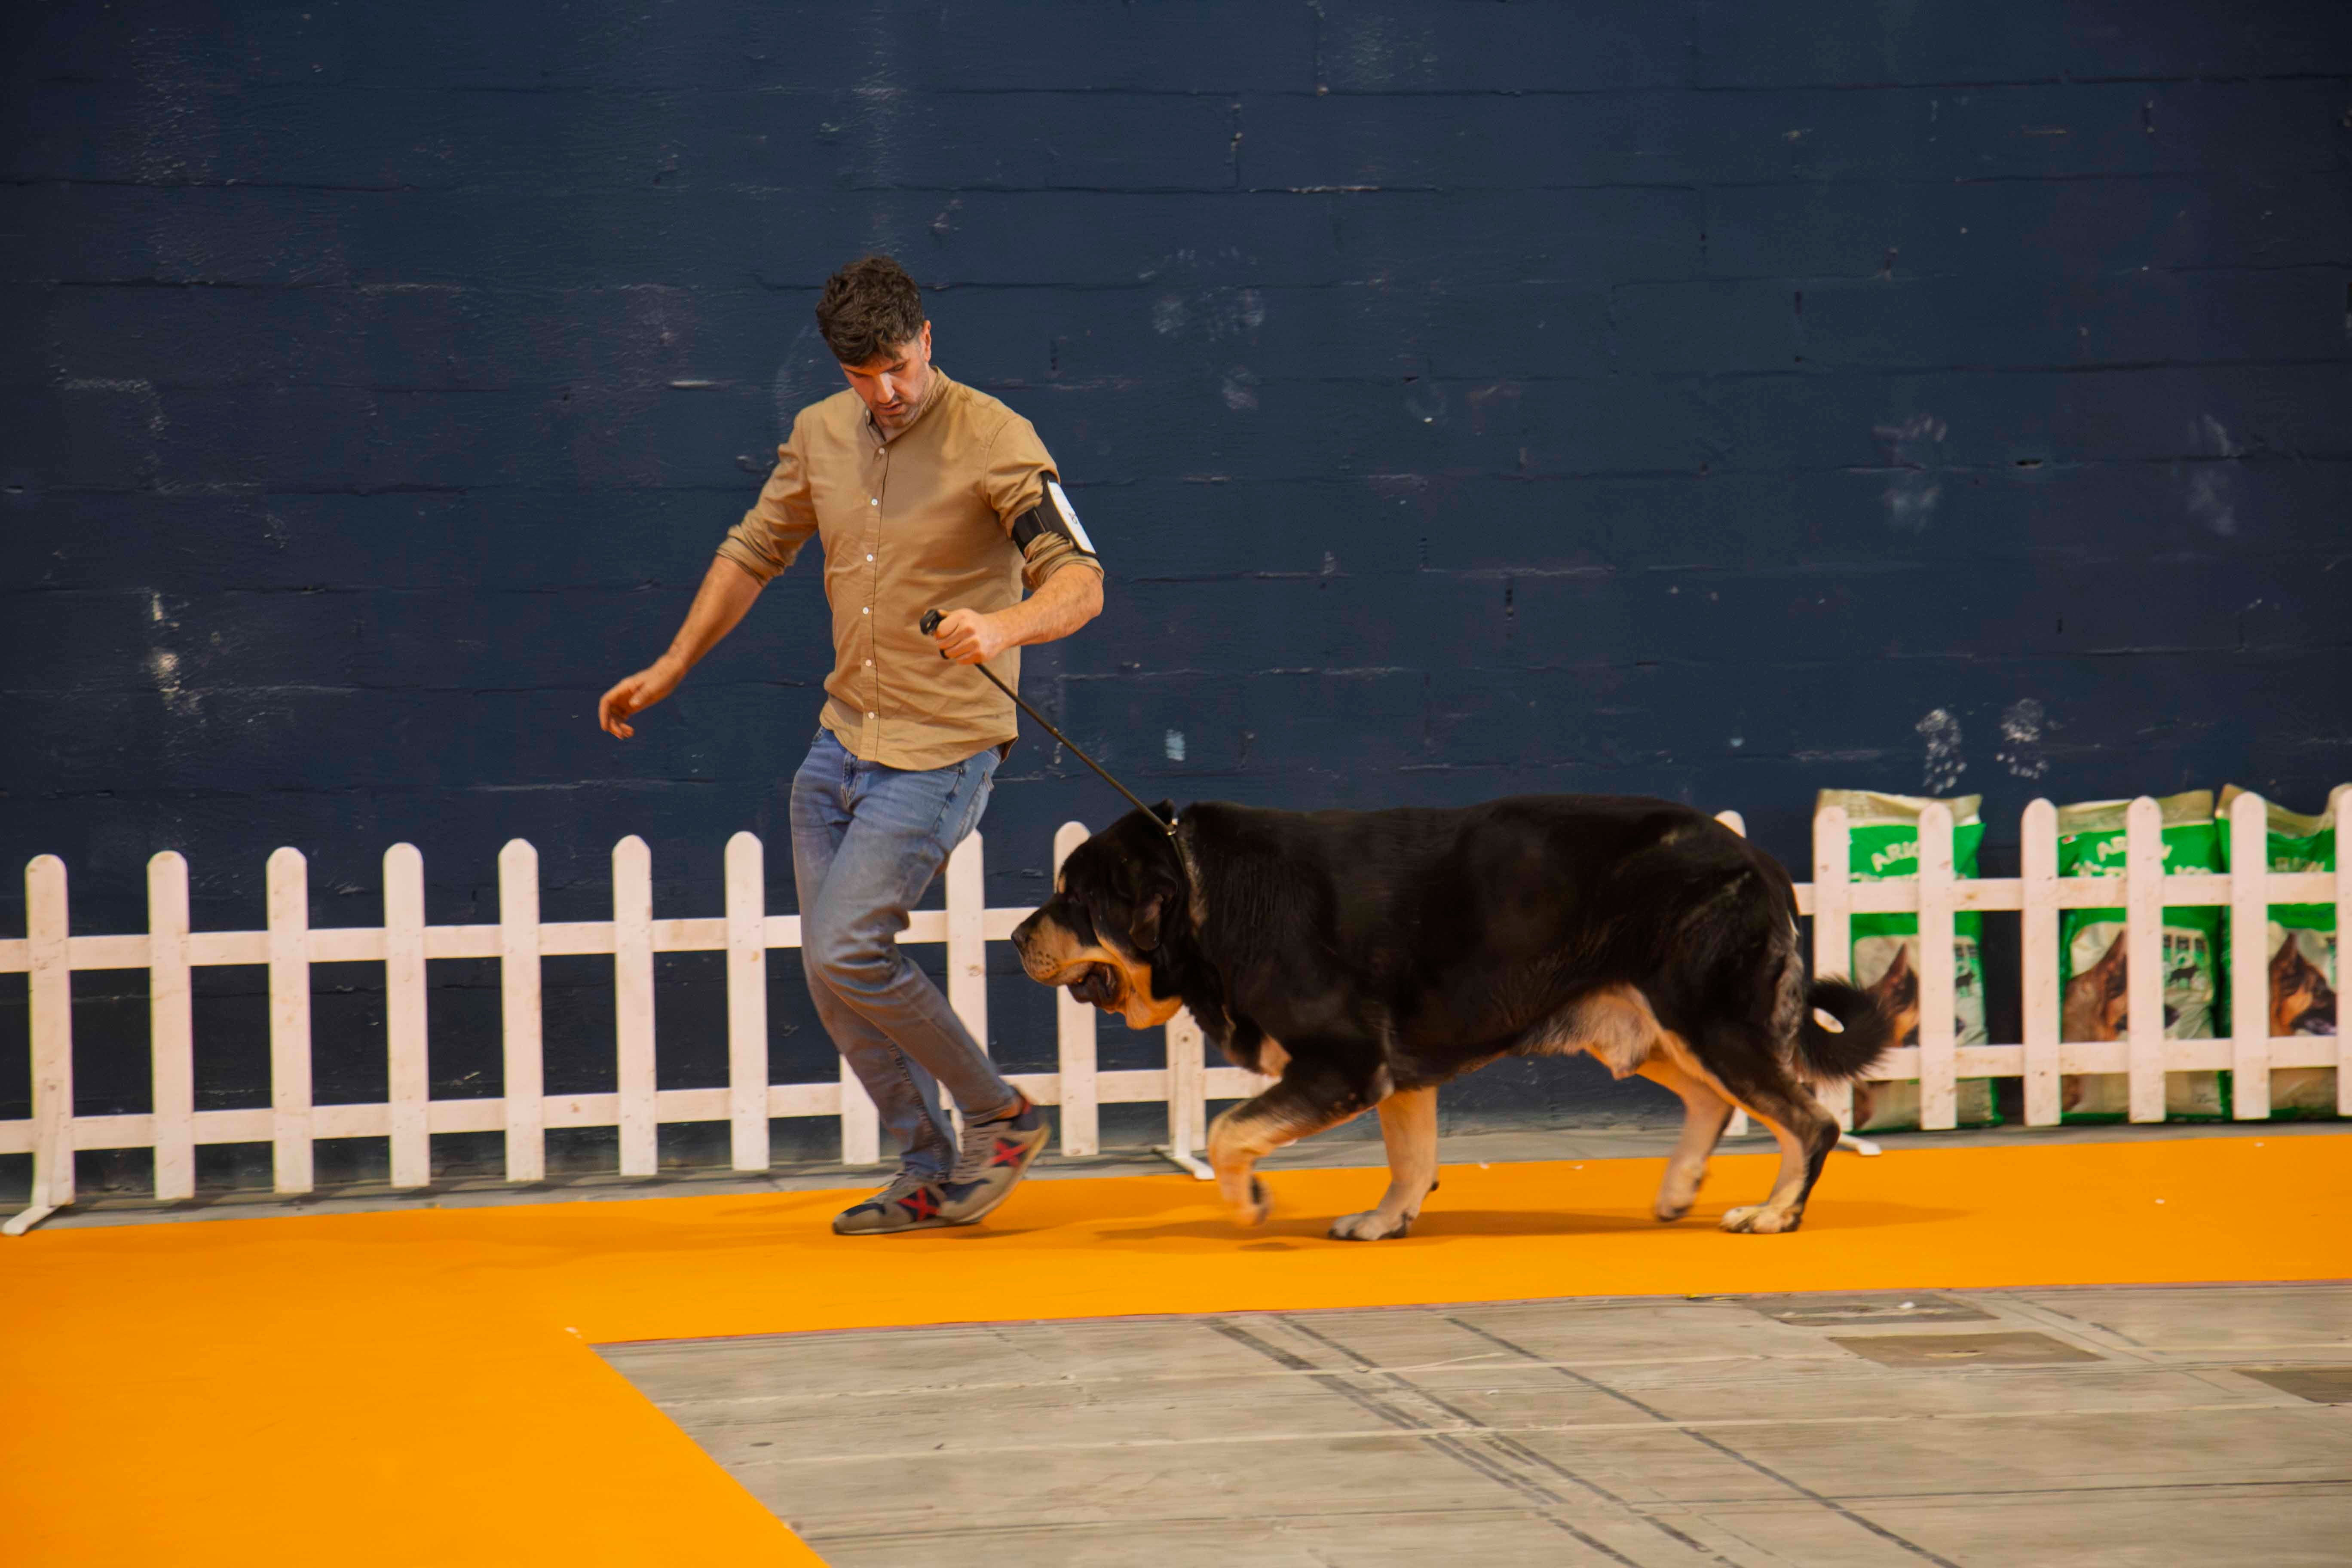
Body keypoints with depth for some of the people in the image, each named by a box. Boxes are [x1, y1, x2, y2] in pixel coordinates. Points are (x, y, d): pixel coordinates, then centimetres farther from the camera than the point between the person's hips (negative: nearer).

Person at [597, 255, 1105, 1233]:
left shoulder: (993, 439, -13)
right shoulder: (820, 434, 6)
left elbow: (1081, 582, -19)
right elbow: (755, 549, 21)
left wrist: (1002, 629, -39)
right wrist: (672, 668, 22)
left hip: (942, 749, -7)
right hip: (843, 740, 7)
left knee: (846, 951, -15)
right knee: (832, 976, 6)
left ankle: (999, 1116, 3)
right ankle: (930, 1175, 17)